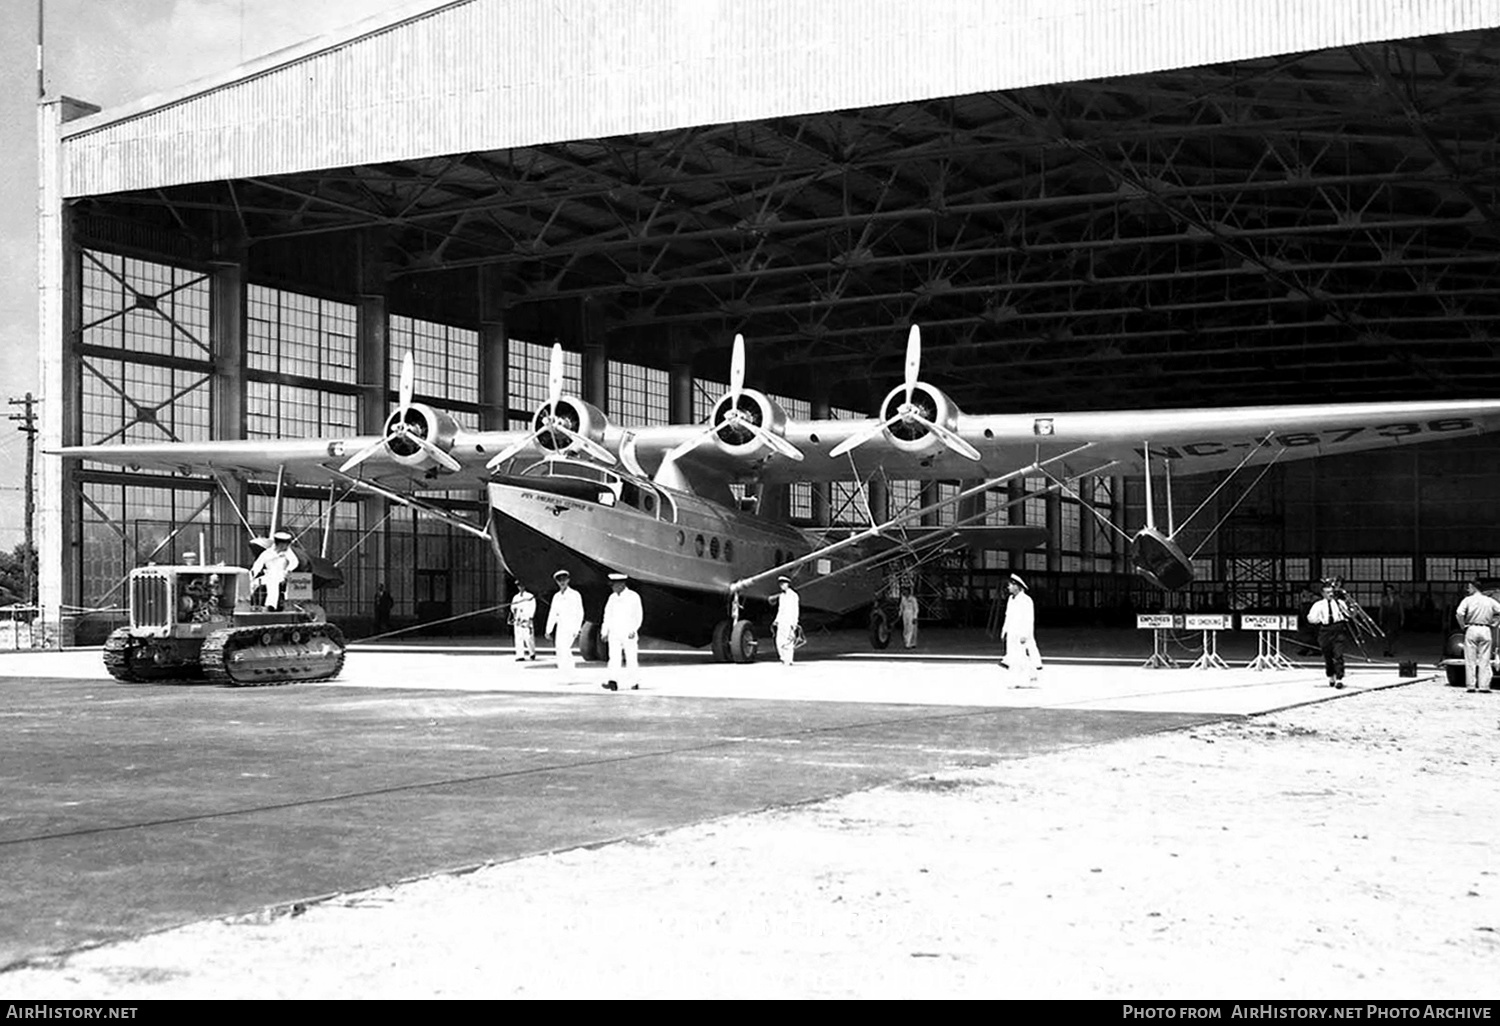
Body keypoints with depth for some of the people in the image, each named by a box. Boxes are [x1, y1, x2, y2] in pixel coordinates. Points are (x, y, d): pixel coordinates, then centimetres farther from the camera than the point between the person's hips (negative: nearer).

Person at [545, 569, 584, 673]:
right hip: (560, 628, 6)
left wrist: (576, 630, -13)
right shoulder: (556, 596, 14)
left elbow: (580, 613, -5)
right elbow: (552, 614, 17)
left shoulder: (575, 595, -3)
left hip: (571, 627, -6)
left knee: (565, 650, -19)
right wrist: (548, 630, 12)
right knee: (559, 652, 3)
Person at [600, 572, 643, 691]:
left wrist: (633, 630, -16)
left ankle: (635, 683, 13)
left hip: (628, 634, -3)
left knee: (632, 659, 1)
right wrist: (604, 632, 6)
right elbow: (607, 616, 13)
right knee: (614, 658, -11)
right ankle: (613, 682, -21)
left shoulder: (633, 597, -3)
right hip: (614, 634, 4)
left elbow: (638, 615, -6)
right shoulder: (612, 598, 11)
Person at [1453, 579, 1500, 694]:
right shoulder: (1489, 601, 10)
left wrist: (1463, 626, -2)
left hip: (1471, 629, -2)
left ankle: (1471, 685, 0)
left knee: (1470, 660, 2)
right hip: (1486, 631, 2)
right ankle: (1484, 685, 0)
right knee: (1484, 660, 4)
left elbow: (1459, 614, -14)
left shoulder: (1468, 600, 0)